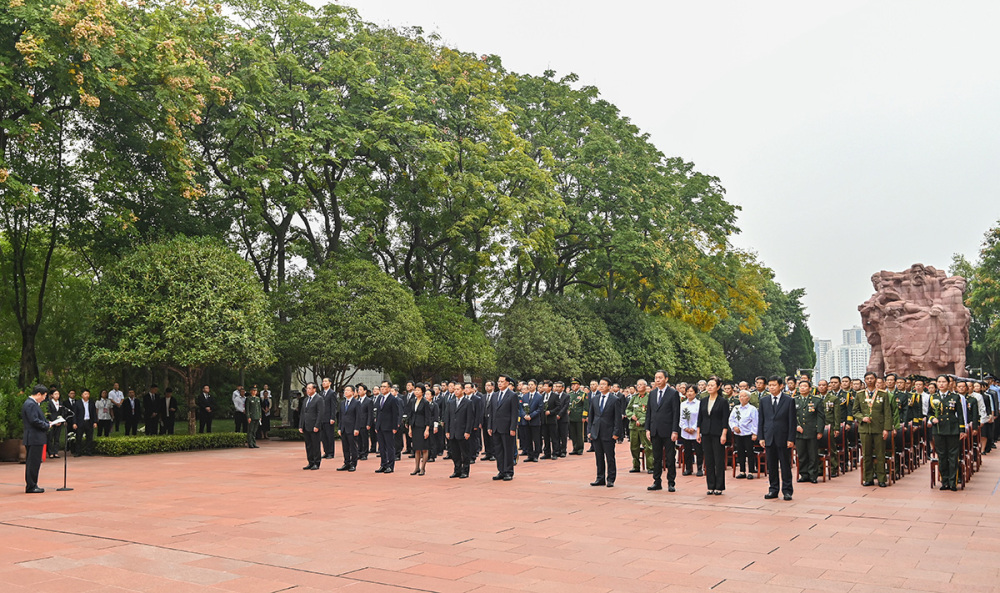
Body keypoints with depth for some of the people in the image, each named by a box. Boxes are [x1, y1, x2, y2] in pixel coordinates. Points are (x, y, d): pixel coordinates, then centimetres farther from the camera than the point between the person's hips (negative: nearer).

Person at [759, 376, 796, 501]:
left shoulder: (789, 401, -1)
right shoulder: (764, 400, 8)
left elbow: (792, 421, -3)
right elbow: (760, 420, 9)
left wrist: (791, 439, -8)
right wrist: (761, 437, 2)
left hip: (783, 438, -3)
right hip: (769, 438, 3)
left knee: (785, 466, 2)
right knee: (771, 466, 7)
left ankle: (787, 491, 11)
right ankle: (773, 490, 16)